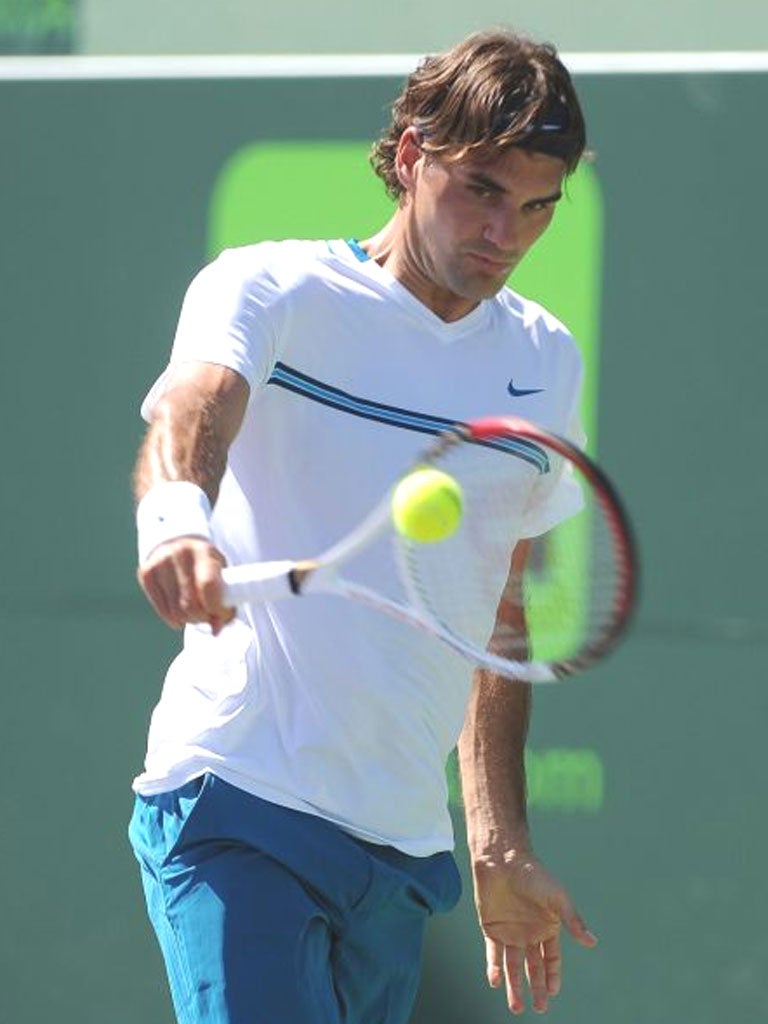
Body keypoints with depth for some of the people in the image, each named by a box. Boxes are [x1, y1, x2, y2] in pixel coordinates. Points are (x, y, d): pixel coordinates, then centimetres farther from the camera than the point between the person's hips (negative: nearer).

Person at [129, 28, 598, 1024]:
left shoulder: (546, 362, 14)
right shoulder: (272, 290, -4)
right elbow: (190, 405, -28)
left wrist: (501, 850, 22)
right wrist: (174, 512, -51)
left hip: (404, 848, 6)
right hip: (237, 799, -6)